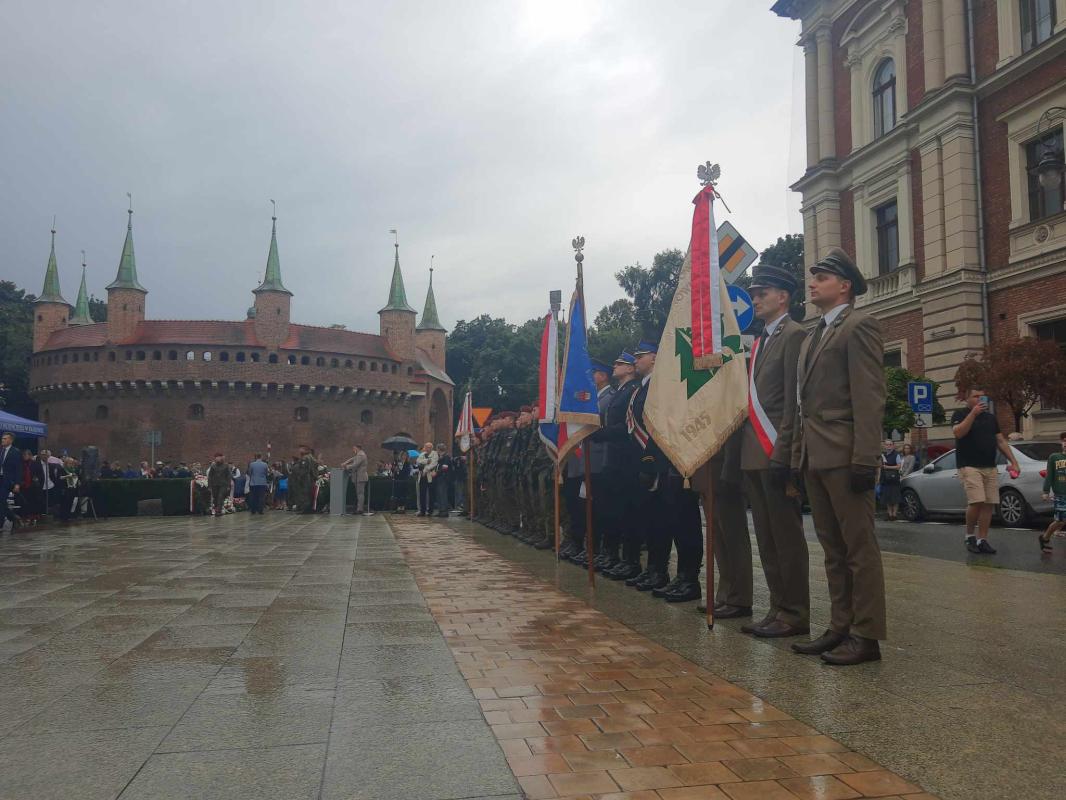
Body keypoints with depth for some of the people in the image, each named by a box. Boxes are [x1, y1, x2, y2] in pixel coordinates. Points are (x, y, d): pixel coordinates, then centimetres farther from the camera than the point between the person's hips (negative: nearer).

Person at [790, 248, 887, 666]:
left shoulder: (860, 325, -5)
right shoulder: (813, 336, 22)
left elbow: (870, 396, -13)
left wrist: (865, 459, -19)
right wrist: (798, 455, 16)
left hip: (845, 455, -9)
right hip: (815, 457, 9)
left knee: (859, 547, -2)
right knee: (833, 549, 12)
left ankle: (867, 635, 6)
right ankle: (840, 628, 20)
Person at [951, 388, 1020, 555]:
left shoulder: (991, 417, 19)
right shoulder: (960, 414, 2)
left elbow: (1001, 441, 19)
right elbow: (958, 433, -18)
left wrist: (1013, 461, 10)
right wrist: (973, 413, -19)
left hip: (990, 468, 6)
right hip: (969, 466, -6)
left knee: (989, 504, -1)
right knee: (976, 502, -18)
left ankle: (982, 540, 6)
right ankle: (969, 536, 1)